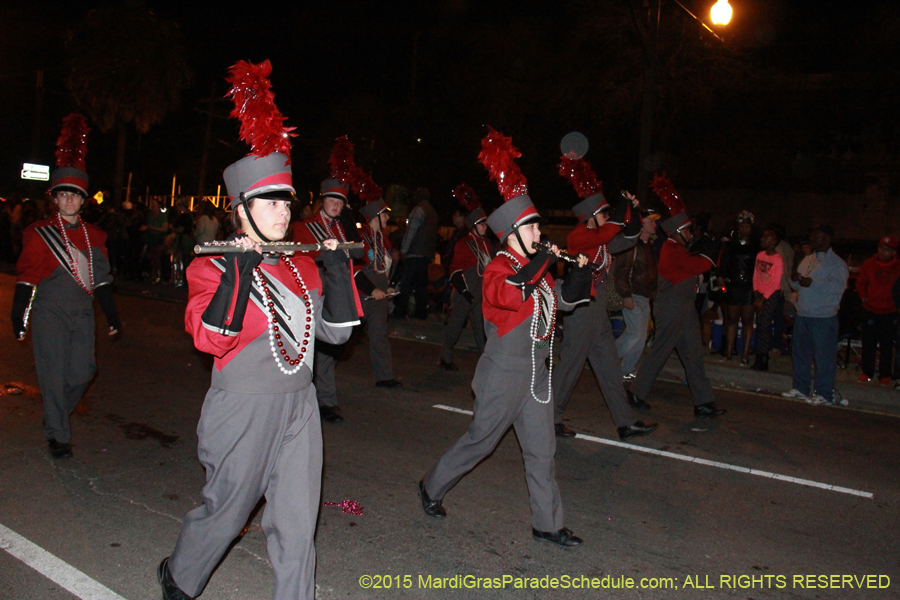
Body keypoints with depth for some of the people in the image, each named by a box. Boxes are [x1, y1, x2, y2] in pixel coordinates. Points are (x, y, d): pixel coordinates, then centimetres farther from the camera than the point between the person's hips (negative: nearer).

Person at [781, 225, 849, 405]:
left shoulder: (836, 263, -6)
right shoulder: (807, 260, 17)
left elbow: (839, 286, -21)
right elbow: (797, 286, 20)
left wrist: (813, 283, -25)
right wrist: (794, 280, -2)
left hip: (824, 318, -7)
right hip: (803, 315, 7)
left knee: (824, 357, -3)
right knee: (800, 353, 12)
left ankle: (824, 394, 6)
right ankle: (801, 388, 24)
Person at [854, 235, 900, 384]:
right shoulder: (869, 264, 1)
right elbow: (860, 282, 11)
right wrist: (863, 297, 0)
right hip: (871, 310, 2)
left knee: (887, 345, 7)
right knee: (868, 344, 8)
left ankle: (885, 375, 17)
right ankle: (867, 372, 19)